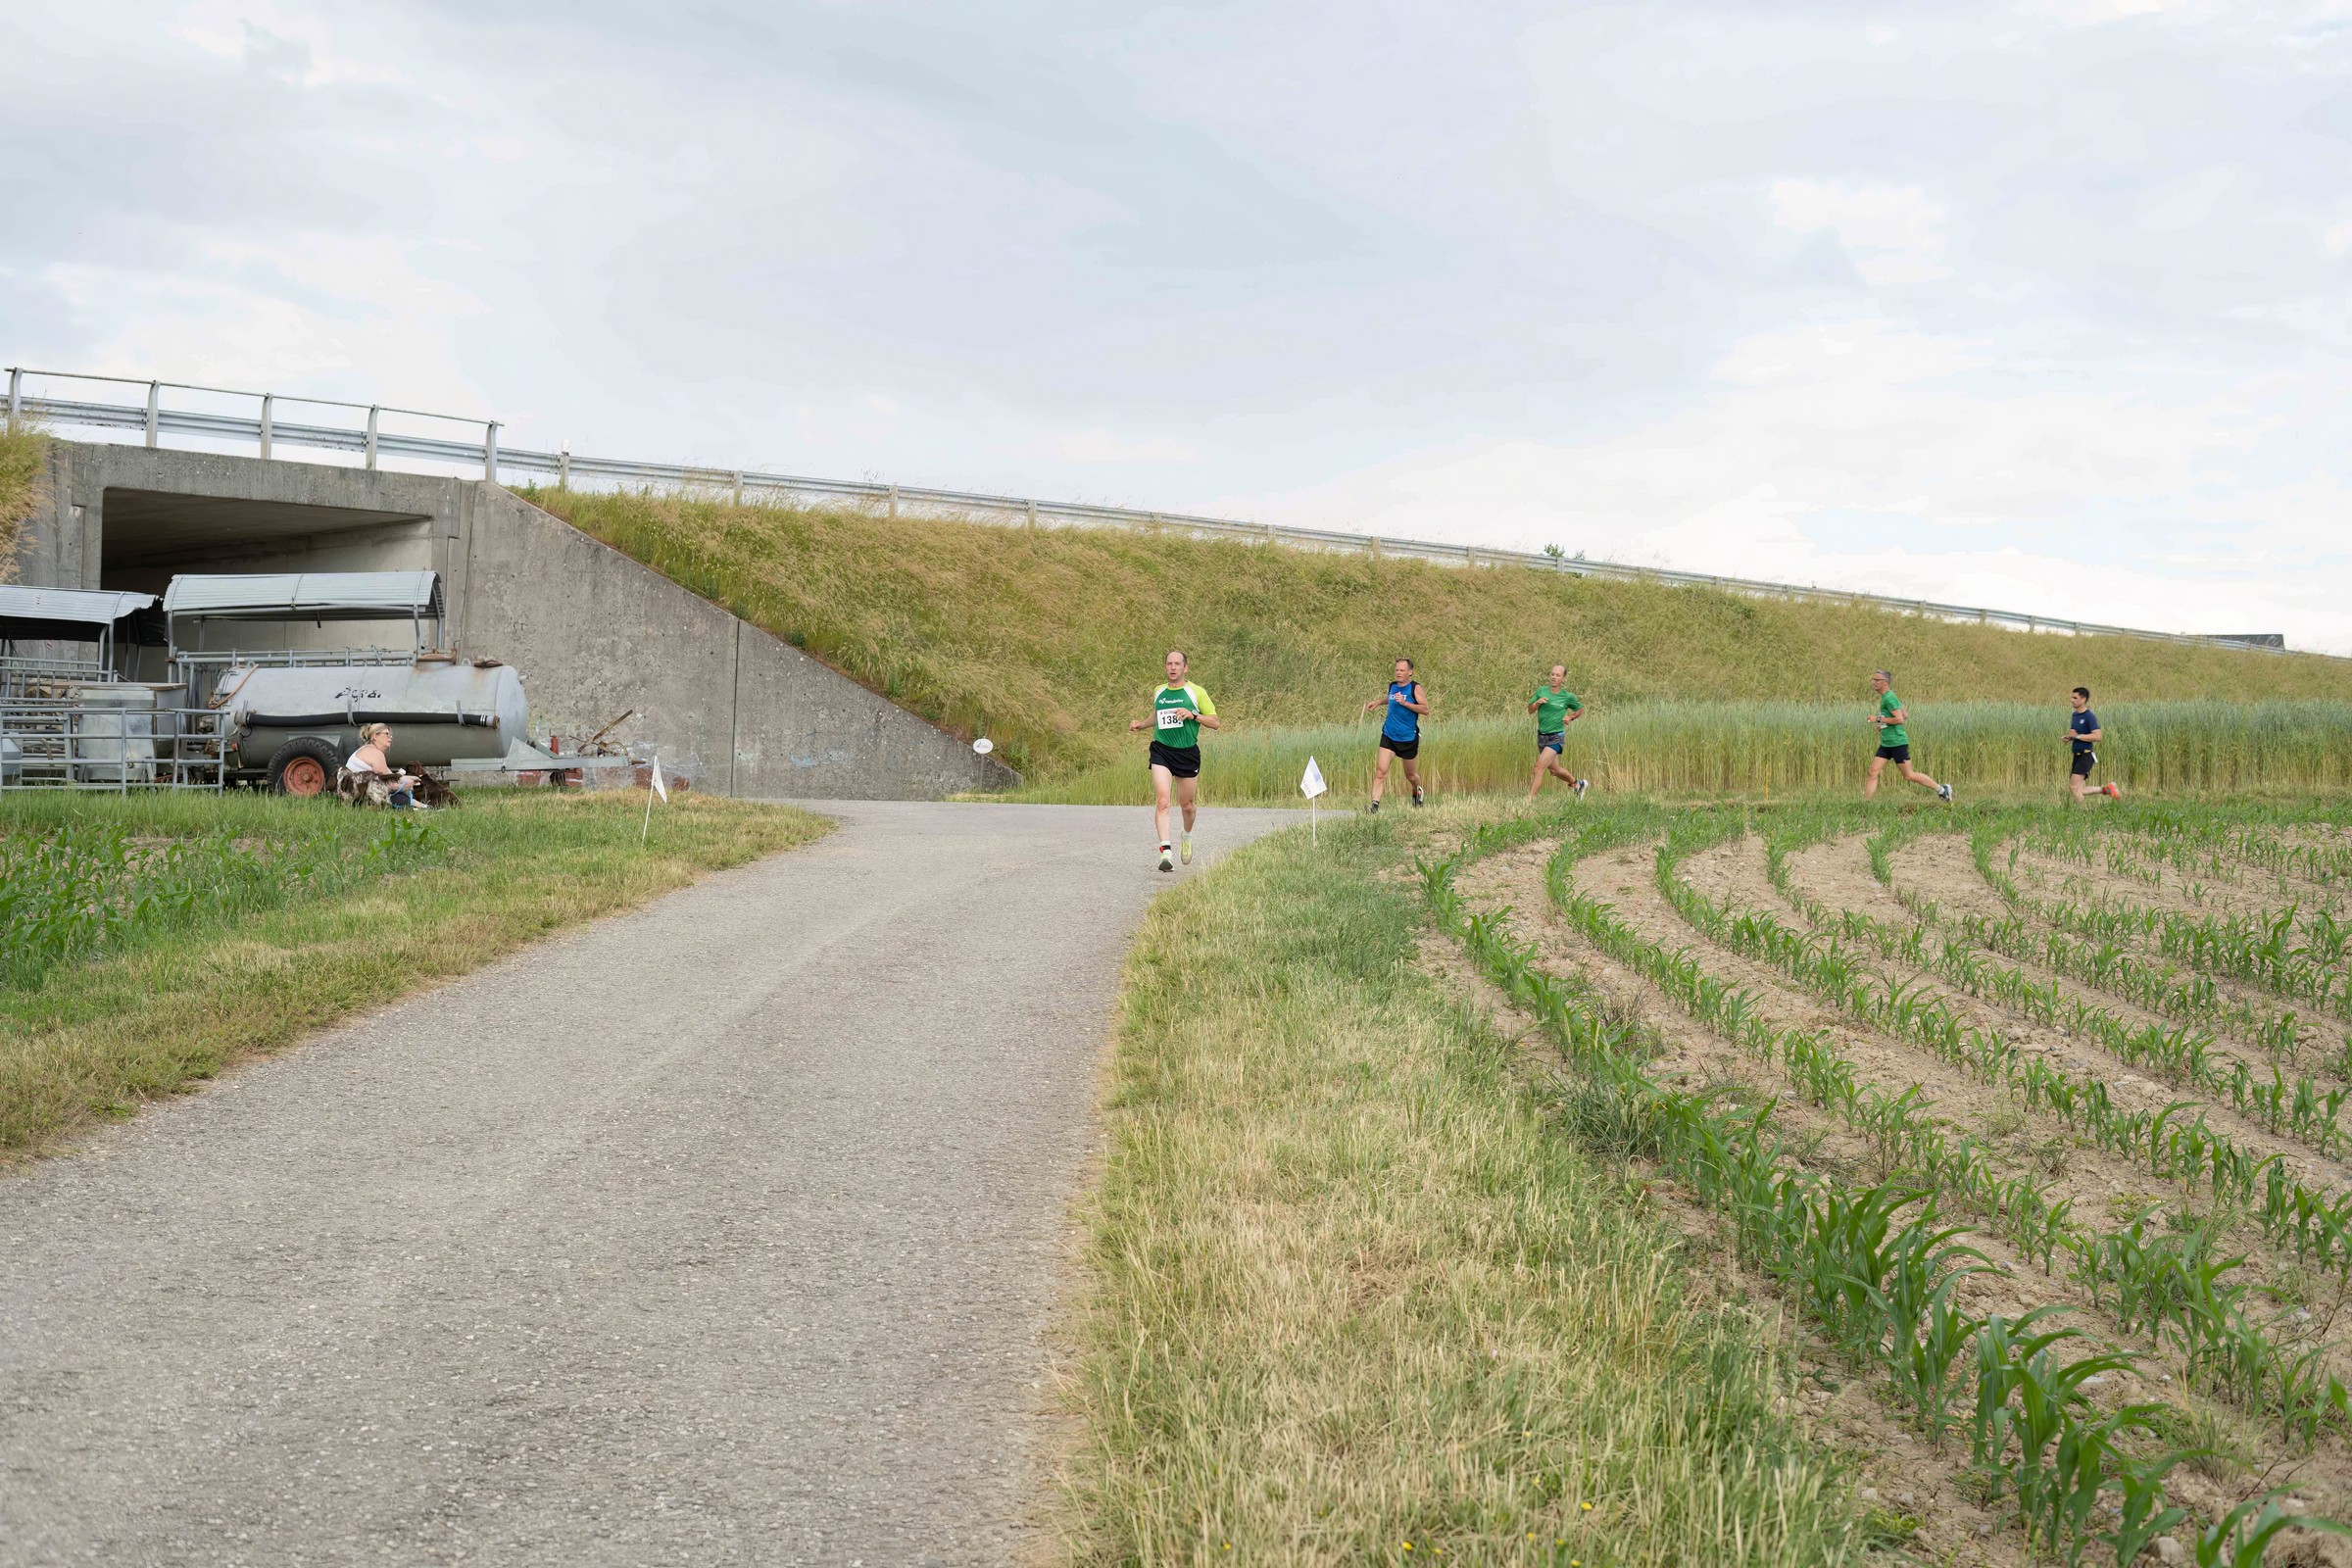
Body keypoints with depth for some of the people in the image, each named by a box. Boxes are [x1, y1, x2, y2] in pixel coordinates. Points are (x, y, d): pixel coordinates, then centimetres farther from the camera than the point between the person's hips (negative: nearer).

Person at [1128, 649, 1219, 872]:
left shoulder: (1196, 692, -2)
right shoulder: (1158, 692, 9)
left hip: (1187, 753, -1)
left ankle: (1187, 835, 43)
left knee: (1186, 804, 11)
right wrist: (1141, 724, 10)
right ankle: (1166, 850, -23)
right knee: (1163, 801, -17)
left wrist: (1193, 715, -17)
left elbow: (1215, 723, -3)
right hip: (1161, 751, 1)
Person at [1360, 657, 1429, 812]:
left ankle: (1417, 792, 47)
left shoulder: (1415, 688, -10)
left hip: (1408, 739, -3)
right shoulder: (1392, 686, 7)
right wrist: (1378, 702, 24)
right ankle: (1375, 804, -20)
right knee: (1380, 771, -15)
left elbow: (1425, 709, -19)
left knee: (1410, 775, 15)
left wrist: (1405, 703, -27)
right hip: (1388, 736, 3)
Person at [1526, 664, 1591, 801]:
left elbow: (1581, 709, 11)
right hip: (1541, 736, 5)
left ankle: (1529, 800, -14)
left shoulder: (1568, 696, -6)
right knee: (1554, 770, 19)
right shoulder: (1541, 691, 1)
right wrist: (1537, 703, -14)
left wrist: (1570, 718, -6)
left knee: (1539, 768, -17)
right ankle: (1577, 784, 44)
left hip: (1556, 737, -5)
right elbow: (1530, 710, 6)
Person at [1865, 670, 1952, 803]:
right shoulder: (1885, 697, 13)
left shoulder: (1889, 698, -16)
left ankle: (1941, 789, 12)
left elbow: (1900, 719, -24)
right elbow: (1905, 715, 21)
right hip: (1886, 743, 9)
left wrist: (1878, 719, -19)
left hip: (1897, 743, -9)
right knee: (1873, 772, 1)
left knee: (1909, 774, -1)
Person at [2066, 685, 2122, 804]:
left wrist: (2077, 736, -21)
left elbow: (2098, 736, -21)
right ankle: (2106, 789, 24)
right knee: (2079, 790, 9)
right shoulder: (2074, 715, 14)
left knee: (2074, 786, -17)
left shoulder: (2089, 716, -12)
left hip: (2086, 754, -9)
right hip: (2077, 755, 9)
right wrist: (2068, 738, 7)